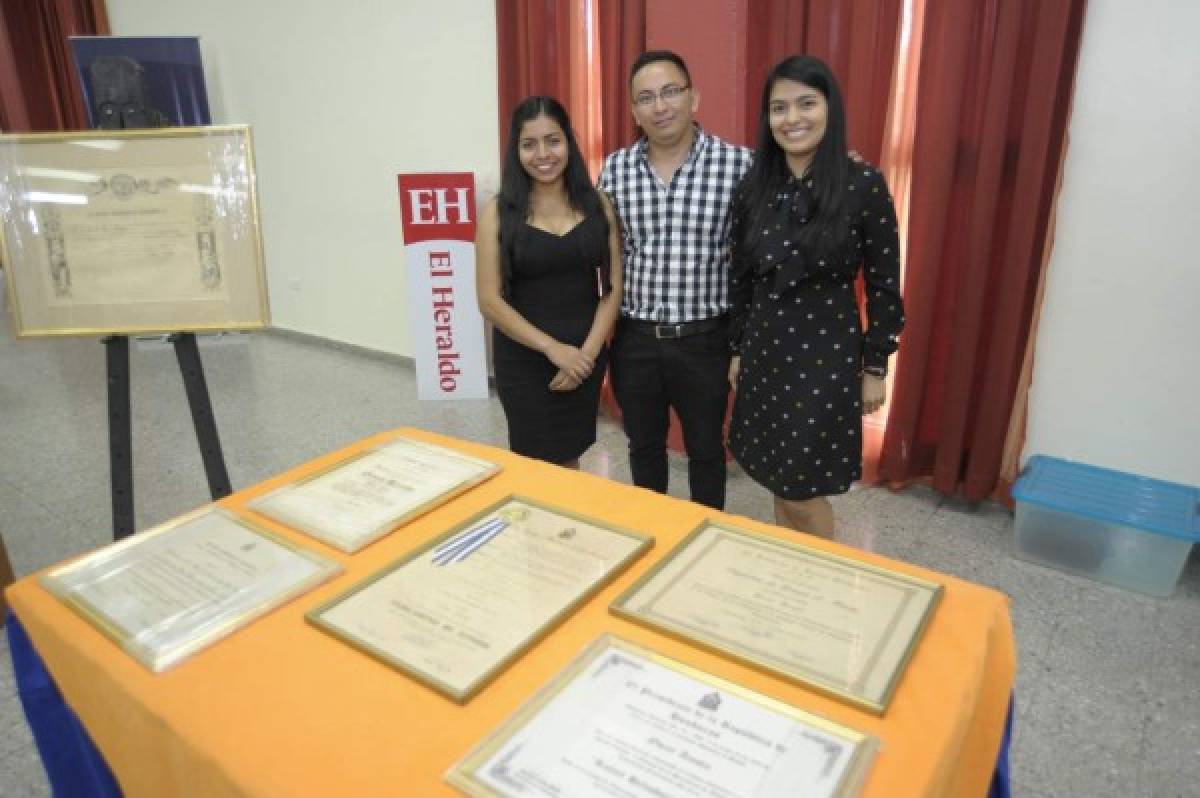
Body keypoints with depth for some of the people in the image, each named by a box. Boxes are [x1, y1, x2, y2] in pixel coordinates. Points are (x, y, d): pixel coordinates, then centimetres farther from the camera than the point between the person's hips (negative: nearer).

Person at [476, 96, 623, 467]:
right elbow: (489, 300, -9)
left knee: (570, 460, 16)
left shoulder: (597, 204, 1)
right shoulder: (499, 212, -6)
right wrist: (552, 348, -15)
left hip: (586, 357, 2)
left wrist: (589, 350, -10)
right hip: (523, 360, -2)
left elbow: (613, 287, 1)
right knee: (537, 464, 9)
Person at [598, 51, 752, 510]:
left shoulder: (738, 164, -9)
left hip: (704, 338, -2)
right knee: (643, 445, 19)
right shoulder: (615, 169, 0)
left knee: (706, 447, 15)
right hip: (634, 338, 3)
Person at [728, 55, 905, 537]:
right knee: (779, 481, 15)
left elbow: (883, 283, -6)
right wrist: (737, 349, 11)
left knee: (804, 491, 3)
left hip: (827, 353, -4)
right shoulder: (753, 187, 1)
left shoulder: (864, 184, -10)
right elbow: (740, 276, 8)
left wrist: (876, 366, -4)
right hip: (764, 349, 4)